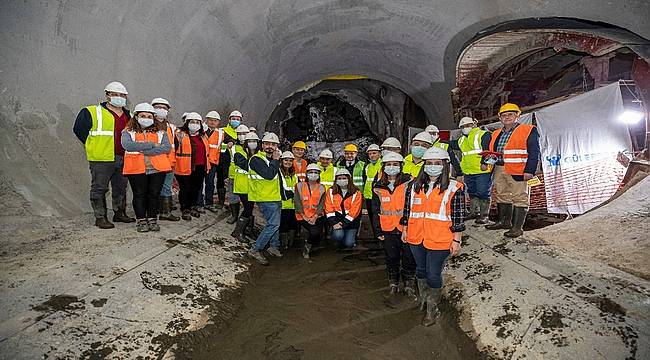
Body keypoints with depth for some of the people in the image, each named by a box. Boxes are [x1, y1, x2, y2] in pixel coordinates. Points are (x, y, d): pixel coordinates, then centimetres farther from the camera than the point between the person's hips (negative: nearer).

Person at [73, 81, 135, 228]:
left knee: (121, 187, 15)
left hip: (123, 159, 6)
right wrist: (93, 146, -5)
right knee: (99, 189, 1)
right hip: (102, 159, -6)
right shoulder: (92, 112, -4)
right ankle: (100, 218, 10)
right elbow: (79, 129, -5)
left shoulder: (128, 115, 15)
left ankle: (120, 213, 28)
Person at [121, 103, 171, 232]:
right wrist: (152, 145, -13)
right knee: (139, 195, 5)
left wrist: (145, 151, -13)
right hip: (137, 169, -1)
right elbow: (127, 145, -13)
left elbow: (167, 147, -5)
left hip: (157, 168, 1)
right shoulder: (128, 131, 8)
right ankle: (141, 221, 16)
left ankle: (152, 219, 18)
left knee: (154, 194, 5)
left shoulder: (160, 131, 11)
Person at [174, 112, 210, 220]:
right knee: (185, 189, 2)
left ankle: (193, 207, 30)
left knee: (196, 188, 14)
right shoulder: (180, 135, -4)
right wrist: (173, 164, -10)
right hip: (185, 169, -5)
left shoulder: (203, 136, 15)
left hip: (200, 168, 6)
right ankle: (185, 210, 14)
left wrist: (207, 166, 22)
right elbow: (173, 151, -6)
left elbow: (206, 151, 24)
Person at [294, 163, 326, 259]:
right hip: (303, 216, -2)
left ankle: (309, 246, 11)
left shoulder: (321, 188, 11)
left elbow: (321, 204, 2)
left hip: (317, 216, 3)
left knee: (319, 234, -18)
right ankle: (306, 249, 3)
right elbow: (297, 202, -1)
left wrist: (315, 217, -12)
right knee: (314, 232, -24)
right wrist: (304, 216, -11)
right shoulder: (300, 186, 6)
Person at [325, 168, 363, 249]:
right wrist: (334, 223, -15)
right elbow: (329, 209, -3)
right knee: (338, 235, -26)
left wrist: (343, 224, -18)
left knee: (349, 244, -11)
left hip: (350, 221, -1)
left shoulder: (356, 193, -3)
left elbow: (354, 211, -10)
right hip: (337, 219, 1)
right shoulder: (331, 191, 2)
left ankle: (351, 236, 25)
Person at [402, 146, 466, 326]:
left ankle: (432, 309, 22)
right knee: (420, 269, 20)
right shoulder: (414, 186, 6)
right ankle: (423, 298, 43)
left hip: (439, 241, -4)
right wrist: (405, 230, 15)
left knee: (433, 274, 2)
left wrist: (456, 240, -7)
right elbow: (407, 209, 13)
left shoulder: (454, 189, -7)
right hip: (416, 238, 5)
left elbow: (458, 217, -6)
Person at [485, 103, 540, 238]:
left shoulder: (529, 131, -3)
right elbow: (490, 150, 23)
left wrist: (529, 171, -16)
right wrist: (485, 162, 4)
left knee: (519, 197, -2)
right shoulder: (496, 134, 16)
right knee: (501, 195, 15)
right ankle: (504, 221, 30)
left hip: (517, 171, -7)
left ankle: (518, 227, 3)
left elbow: (534, 152, -8)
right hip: (499, 170, 7)